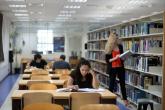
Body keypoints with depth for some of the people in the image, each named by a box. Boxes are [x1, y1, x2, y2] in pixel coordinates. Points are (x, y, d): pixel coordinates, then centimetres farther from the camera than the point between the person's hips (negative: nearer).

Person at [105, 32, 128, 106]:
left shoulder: (120, 46, 4)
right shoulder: (108, 48, -8)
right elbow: (107, 60, -11)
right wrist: (115, 58, -22)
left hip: (120, 67, 4)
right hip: (112, 68, -4)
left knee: (122, 83, 11)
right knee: (112, 84, 4)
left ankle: (125, 99, 20)